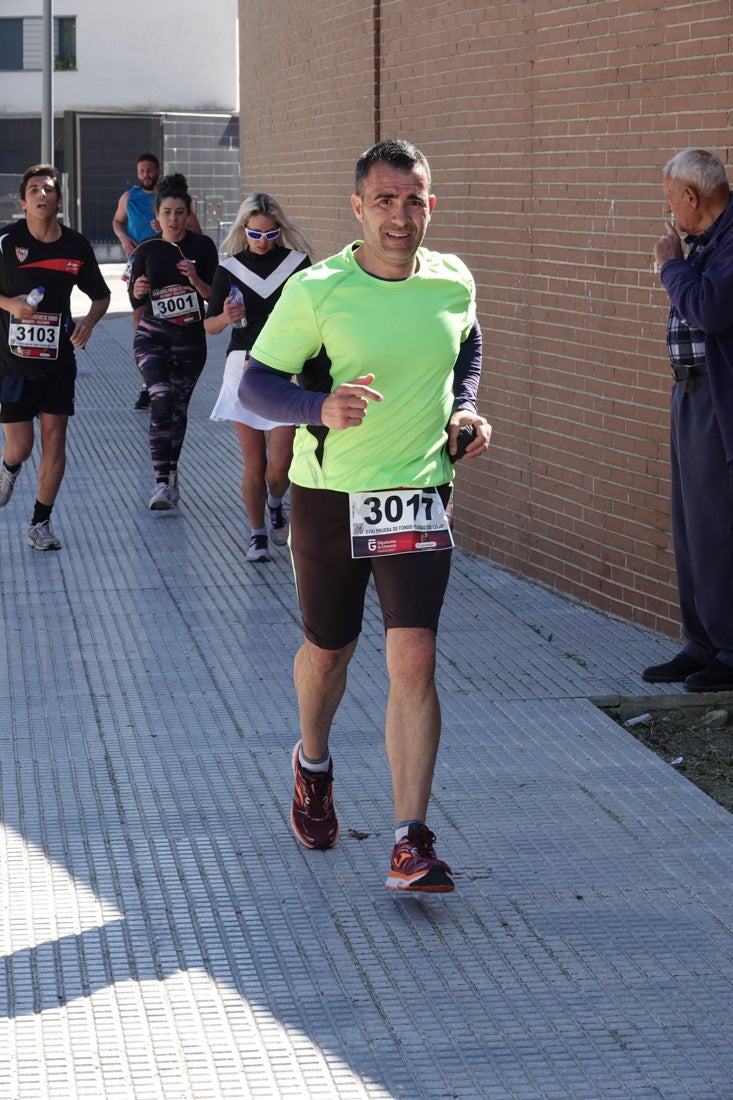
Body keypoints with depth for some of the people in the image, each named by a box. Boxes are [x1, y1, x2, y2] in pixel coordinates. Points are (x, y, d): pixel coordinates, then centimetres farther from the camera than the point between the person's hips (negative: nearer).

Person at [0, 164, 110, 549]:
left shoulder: (76, 246, 0)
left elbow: (101, 295, 13)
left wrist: (88, 322, -7)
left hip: (58, 359, 2)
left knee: (54, 441, 0)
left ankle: (40, 523, 13)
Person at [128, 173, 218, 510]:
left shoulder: (202, 246, -4)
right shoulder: (147, 250, -2)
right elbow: (135, 301, 6)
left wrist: (196, 279, -22)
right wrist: (138, 291, -16)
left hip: (190, 339, 1)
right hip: (152, 337, -1)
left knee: (179, 407, 11)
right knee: (161, 399, -20)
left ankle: (171, 474, 32)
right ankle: (162, 482, -23)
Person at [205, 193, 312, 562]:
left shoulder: (297, 262, 0)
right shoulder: (229, 269, 3)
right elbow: (209, 325, 6)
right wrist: (226, 317, -15)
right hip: (244, 366, 1)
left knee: (279, 464, -6)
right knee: (253, 464, 2)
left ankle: (275, 504, 27)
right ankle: (257, 534, 18)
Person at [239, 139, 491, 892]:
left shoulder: (453, 282, -1)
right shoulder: (315, 291, -12)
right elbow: (255, 383, -9)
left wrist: (464, 410, 5)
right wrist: (319, 407, -28)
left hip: (418, 496, 1)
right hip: (328, 497, -1)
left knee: (413, 660, -12)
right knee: (327, 651, 16)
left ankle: (411, 843, -10)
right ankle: (313, 763, 49)